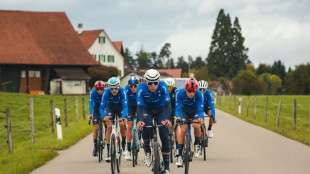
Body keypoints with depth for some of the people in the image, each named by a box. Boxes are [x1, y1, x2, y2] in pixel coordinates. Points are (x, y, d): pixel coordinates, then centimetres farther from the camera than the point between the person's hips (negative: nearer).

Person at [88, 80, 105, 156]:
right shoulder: (93, 92, -24)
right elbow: (91, 103, -31)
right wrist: (90, 114, -45)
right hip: (96, 109, 0)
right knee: (96, 128, -8)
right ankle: (95, 146, -2)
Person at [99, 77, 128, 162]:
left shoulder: (122, 91, -32)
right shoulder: (106, 92, -30)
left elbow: (125, 106, -37)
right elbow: (101, 108, -30)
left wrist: (123, 117, -54)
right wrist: (104, 117, -50)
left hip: (120, 108, 0)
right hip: (110, 108, 0)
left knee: (122, 124, -22)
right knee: (109, 126, -16)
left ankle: (124, 143, 7)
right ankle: (108, 152, -12)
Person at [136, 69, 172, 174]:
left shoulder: (163, 86, -29)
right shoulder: (141, 88, -28)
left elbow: (167, 104, -36)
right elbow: (139, 106, -36)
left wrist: (167, 119, -55)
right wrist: (140, 121, -55)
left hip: (160, 109, 0)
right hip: (147, 109, 0)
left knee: (164, 136, -11)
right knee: (146, 125, -33)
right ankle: (147, 151, -9)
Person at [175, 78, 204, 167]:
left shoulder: (199, 94, -30)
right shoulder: (179, 93, -30)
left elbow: (200, 108, -34)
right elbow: (177, 107, -31)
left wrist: (200, 118, -54)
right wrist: (178, 117, -51)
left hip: (195, 110, 0)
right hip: (184, 110, 0)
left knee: (196, 125, -28)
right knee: (183, 130, -17)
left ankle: (196, 144, 1)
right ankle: (179, 155, -10)